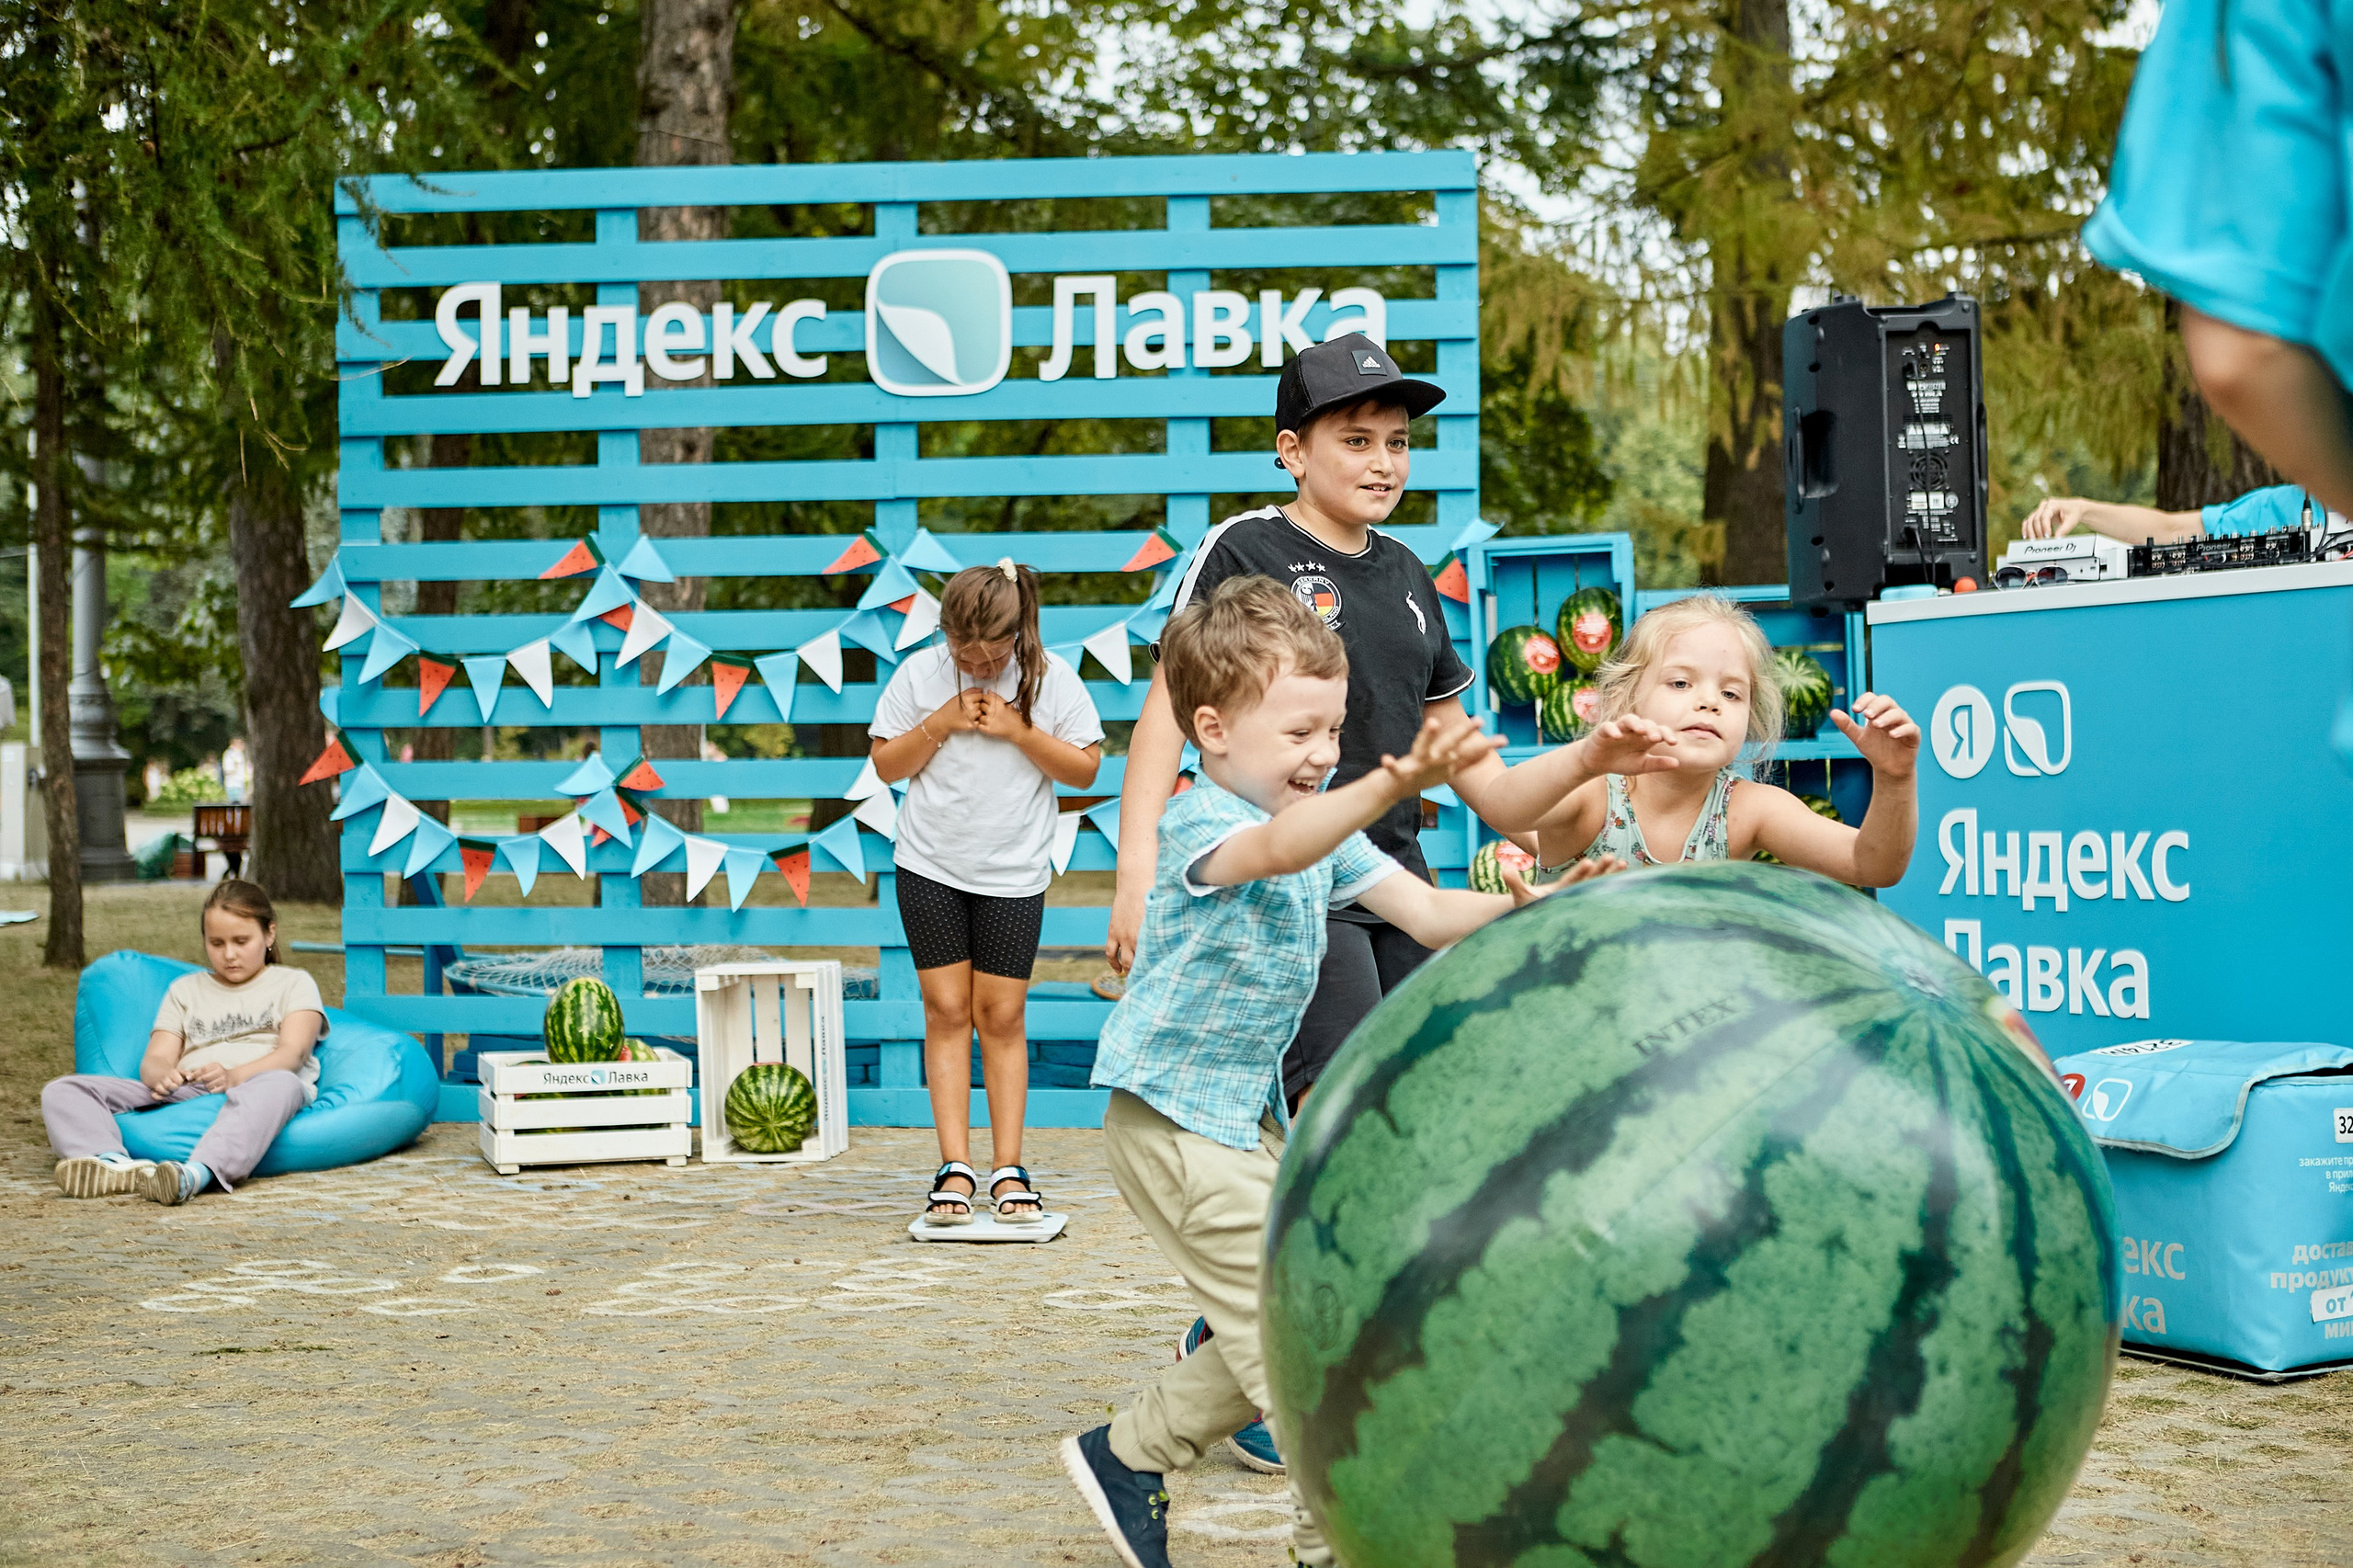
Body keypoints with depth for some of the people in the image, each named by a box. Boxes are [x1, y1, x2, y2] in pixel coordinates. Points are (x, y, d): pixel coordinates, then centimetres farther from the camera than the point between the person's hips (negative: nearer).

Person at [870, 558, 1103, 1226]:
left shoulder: (1052, 678, -4)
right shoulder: (920, 672, -2)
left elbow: (1085, 768, -4)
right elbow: (886, 766, 2)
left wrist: (1019, 731, -16)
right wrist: (940, 724, -13)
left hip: (1013, 873, -1)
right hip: (930, 868, 1)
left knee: (1002, 1016, 0)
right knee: (946, 1009, -2)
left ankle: (1009, 1171, 5)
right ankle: (955, 1170, 0)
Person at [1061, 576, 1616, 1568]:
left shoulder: (1327, 830, 7)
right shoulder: (1201, 825, -20)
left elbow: (1428, 913, 4)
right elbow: (1277, 849, -44)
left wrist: (1523, 906, -17)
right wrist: (1390, 788, -61)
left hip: (1249, 1112, 9)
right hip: (1174, 1116, -9)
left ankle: (1127, 1457, 28)